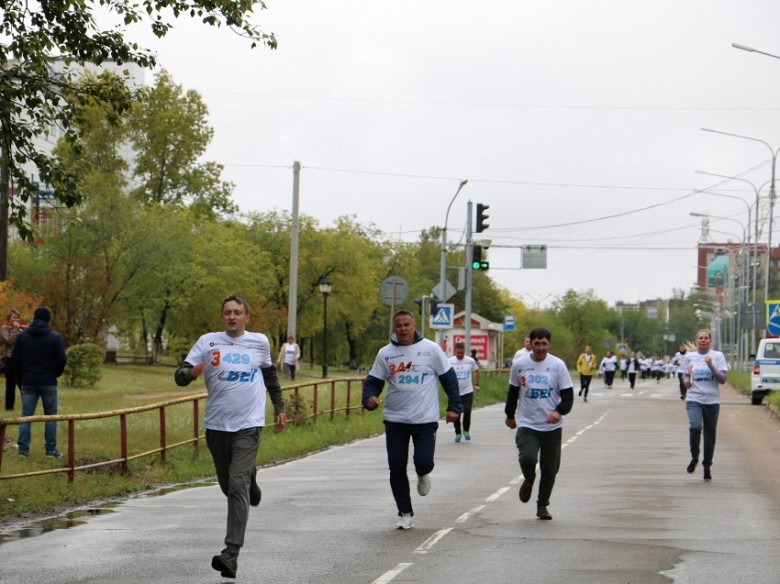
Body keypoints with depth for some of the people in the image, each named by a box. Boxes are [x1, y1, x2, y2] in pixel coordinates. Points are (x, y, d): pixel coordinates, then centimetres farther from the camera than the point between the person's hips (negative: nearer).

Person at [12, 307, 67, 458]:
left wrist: (20, 378, 14)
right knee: (51, 415, 6)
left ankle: (23, 448, -1)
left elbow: (14, 359, 3)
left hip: (28, 382, 2)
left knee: (26, 414, 5)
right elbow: (62, 360, -8)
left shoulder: (22, 336, 2)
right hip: (48, 383, -2)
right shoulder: (54, 337, -6)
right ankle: (51, 449, 4)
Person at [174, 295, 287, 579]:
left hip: (248, 425, -2)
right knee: (228, 485, 16)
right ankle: (250, 476, 54)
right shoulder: (208, 342, 0)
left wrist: (280, 408, 24)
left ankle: (231, 554, -18)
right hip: (216, 425, 2)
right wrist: (192, 372, -29)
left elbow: (270, 374, 22)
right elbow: (180, 375, -6)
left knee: (237, 487, -15)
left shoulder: (260, 342, 5)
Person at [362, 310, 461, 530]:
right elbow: (373, 381, 7)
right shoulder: (385, 353, 4)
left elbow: (448, 377, 3)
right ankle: (405, 514, 15)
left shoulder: (431, 349, -3)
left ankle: (423, 475, 25)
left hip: (425, 420, -2)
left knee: (424, 461, -14)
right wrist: (369, 398, -14)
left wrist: (454, 406, -2)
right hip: (394, 420, 2)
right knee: (396, 468, 2)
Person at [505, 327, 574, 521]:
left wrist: (559, 411, -22)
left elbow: (568, 395, -4)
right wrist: (509, 415, 23)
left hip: (552, 427, 0)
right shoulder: (519, 365, 0)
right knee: (527, 458, -23)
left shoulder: (558, 365, -4)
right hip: (527, 425, 0)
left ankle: (542, 505, 25)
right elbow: (513, 392, 16)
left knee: (550, 469, 5)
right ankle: (529, 480, 13)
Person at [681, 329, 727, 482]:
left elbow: (722, 380, -4)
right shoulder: (689, 357, 6)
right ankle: (694, 458, -2)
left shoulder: (717, 356, 1)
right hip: (694, 399, 0)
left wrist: (711, 366, -17)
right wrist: (686, 381, -7)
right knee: (695, 427, -24)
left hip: (712, 400, 0)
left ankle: (707, 467, 21)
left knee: (710, 435, 6)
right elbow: (685, 376, 16)